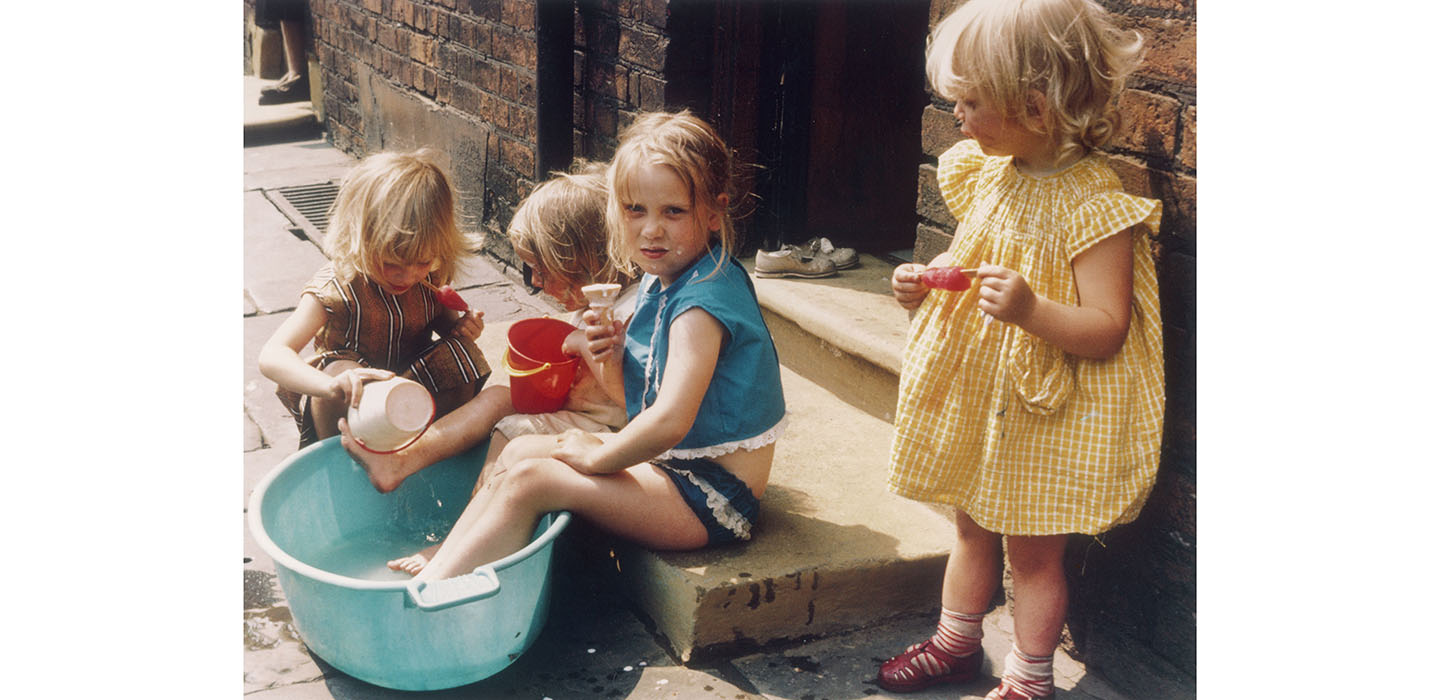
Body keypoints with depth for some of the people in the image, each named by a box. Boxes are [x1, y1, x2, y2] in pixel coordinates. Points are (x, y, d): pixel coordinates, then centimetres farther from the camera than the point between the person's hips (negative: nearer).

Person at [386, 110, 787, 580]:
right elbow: (632, 395, 16)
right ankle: (442, 562, 10)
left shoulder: (703, 301, -23)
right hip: (669, 465, 10)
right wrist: (611, 357, -7)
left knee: (528, 481, -17)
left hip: (713, 498, -10)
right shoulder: (660, 280, 8)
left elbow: (669, 421, -35)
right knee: (520, 451, 9)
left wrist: (596, 456, -17)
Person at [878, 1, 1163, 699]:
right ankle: (955, 642, 43)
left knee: (1032, 551, 10)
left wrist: (1030, 311, -39)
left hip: (1046, 414, -7)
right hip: (977, 397, 7)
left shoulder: (1092, 205, -23)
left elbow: (1107, 330, -24)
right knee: (972, 524, 23)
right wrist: (923, 284, -4)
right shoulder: (986, 174, 0)